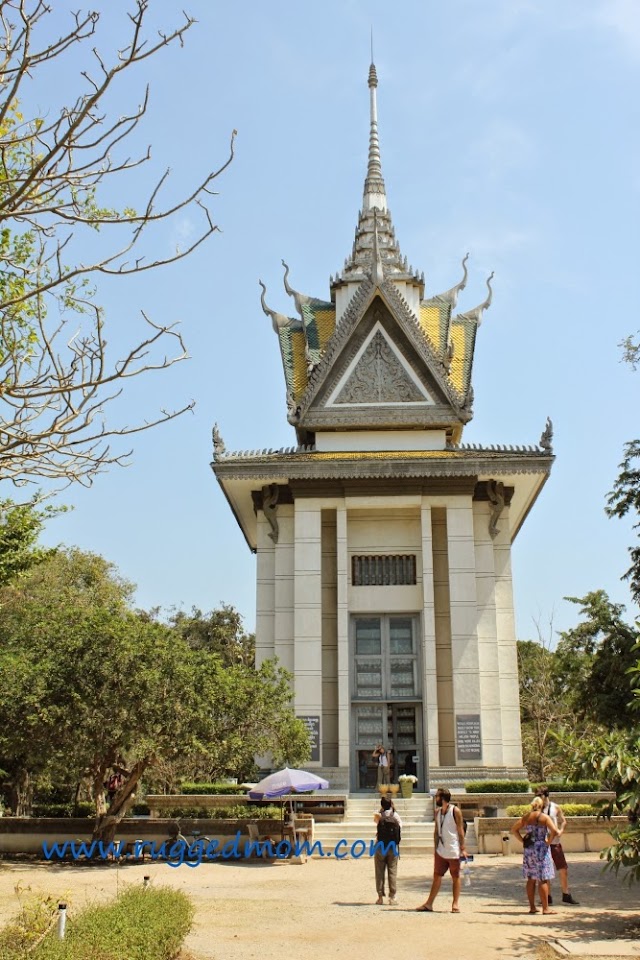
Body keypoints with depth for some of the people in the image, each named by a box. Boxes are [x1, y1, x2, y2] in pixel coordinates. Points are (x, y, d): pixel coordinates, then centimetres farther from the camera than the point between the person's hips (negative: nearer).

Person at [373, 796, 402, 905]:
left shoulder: (379, 815, -5)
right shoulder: (396, 816, -2)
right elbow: (400, 829, -2)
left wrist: (380, 810, 10)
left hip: (381, 846, -1)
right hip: (393, 847, 1)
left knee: (380, 872, 7)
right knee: (392, 872, 4)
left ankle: (380, 897, 8)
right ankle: (392, 897, 2)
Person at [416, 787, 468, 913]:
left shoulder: (455, 811, -8)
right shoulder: (437, 812, 10)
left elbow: (460, 830, -8)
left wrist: (463, 848, -12)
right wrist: (435, 848, 12)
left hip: (453, 850, -6)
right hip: (441, 850, 6)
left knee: (455, 877, 3)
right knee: (437, 876, 6)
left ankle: (455, 904, 10)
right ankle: (429, 904, 7)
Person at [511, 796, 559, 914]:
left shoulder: (526, 817, 5)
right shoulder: (544, 817, -8)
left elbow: (514, 829, 6)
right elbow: (554, 831, -21)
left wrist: (522, 841, 5)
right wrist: (548, 841, -8)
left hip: (528, 849, 5)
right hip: (541, 849, -5)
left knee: (531, 879, 11)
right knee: (543, 879, -1)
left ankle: (532, 907, 15)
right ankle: (545, 908, -1)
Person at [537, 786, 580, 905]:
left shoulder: (555, 808, 1)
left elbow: (563, 821, 9)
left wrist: (561, 830, -9)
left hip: (555, 843, 0)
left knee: (563, 869, 1)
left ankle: (566, 895, 15)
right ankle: (548, 897, 16)